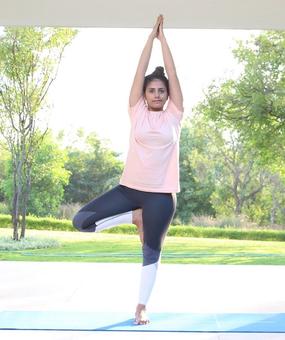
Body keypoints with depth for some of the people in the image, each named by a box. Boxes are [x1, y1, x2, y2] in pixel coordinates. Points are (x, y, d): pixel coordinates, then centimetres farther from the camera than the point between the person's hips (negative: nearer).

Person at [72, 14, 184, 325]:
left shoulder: (173, 115, 5)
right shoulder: (137, 112, 5)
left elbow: (172, 74, 3)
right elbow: (141, 71, 3)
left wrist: (163, 36, 5)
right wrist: (151, 34, 5)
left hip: (161, 194, -1)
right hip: (130, 187, 1)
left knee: (151, 253, 5)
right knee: (82, 221, -9)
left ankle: (141, 307, 20)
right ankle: (134, 217, 9)